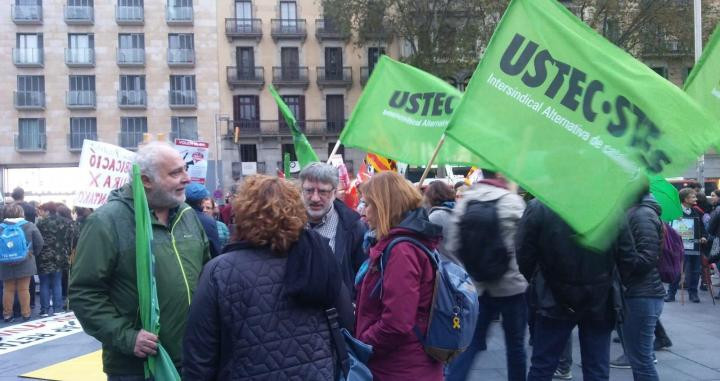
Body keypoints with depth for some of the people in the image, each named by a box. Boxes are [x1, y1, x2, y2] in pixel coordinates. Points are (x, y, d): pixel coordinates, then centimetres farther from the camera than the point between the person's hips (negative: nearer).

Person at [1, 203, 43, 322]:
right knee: (24, 289, 8)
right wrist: (32, 253, 12)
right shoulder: (29, 226, -8)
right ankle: (26, 313, 12)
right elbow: (39, 243, -5)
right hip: (25, 263, -1)